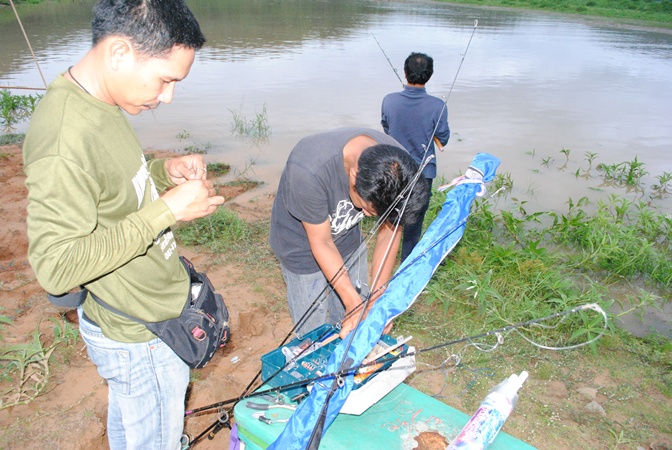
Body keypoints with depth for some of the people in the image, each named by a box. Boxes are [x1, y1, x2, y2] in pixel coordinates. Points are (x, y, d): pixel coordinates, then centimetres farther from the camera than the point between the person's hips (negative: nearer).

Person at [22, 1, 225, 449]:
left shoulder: (100, 104, -1)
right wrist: (167, 209, -30)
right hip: (140, 336, -8)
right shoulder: (65, 138, -31)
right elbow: (58, 265, -31)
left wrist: (165, 171, -6)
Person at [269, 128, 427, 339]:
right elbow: (321, 243, -26)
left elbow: (390, 231, -13)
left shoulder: (396, 164, -26)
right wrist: (353, 301, -26)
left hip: (349, 240, 4)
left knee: (359, 330, 15)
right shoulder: (308, 170, -40)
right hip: (304, 248, -4)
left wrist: (377, 297, -17)